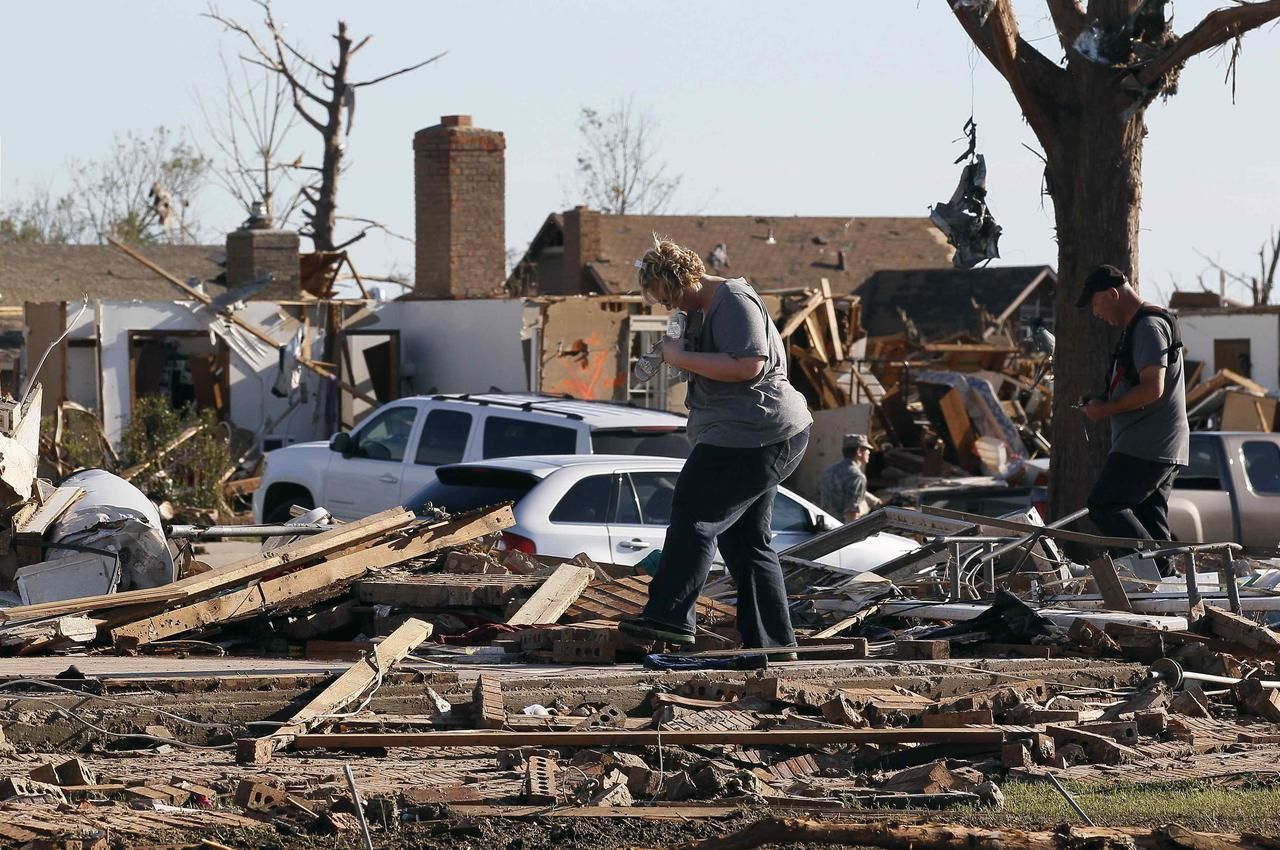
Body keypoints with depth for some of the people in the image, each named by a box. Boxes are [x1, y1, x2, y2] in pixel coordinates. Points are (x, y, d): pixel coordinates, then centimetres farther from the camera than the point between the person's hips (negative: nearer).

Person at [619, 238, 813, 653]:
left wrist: (682, 358, -19)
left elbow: (748, 366, -26)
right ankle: (772, 639, 12)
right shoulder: (707, 306, 20)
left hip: (752, 437, -12)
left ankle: (670, 616, -17)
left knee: (694, 517, -13)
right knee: (747, 540, 12)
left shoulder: (733, 302, -14)